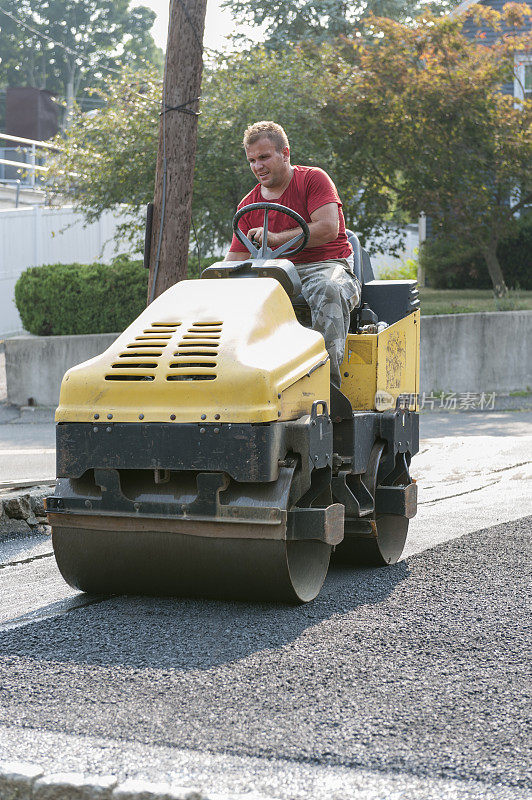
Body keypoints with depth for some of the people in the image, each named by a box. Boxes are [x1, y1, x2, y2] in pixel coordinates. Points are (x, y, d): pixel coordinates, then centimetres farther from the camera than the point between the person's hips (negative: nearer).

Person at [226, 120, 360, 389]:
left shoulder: (313, 179, 3)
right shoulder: (249, 204, 16)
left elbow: (328, 228, -13)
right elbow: (235, 260, 12)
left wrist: (277, 238, -20)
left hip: (326, 265, -4)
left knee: (328, 290, -40)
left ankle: (328, 375, -43)